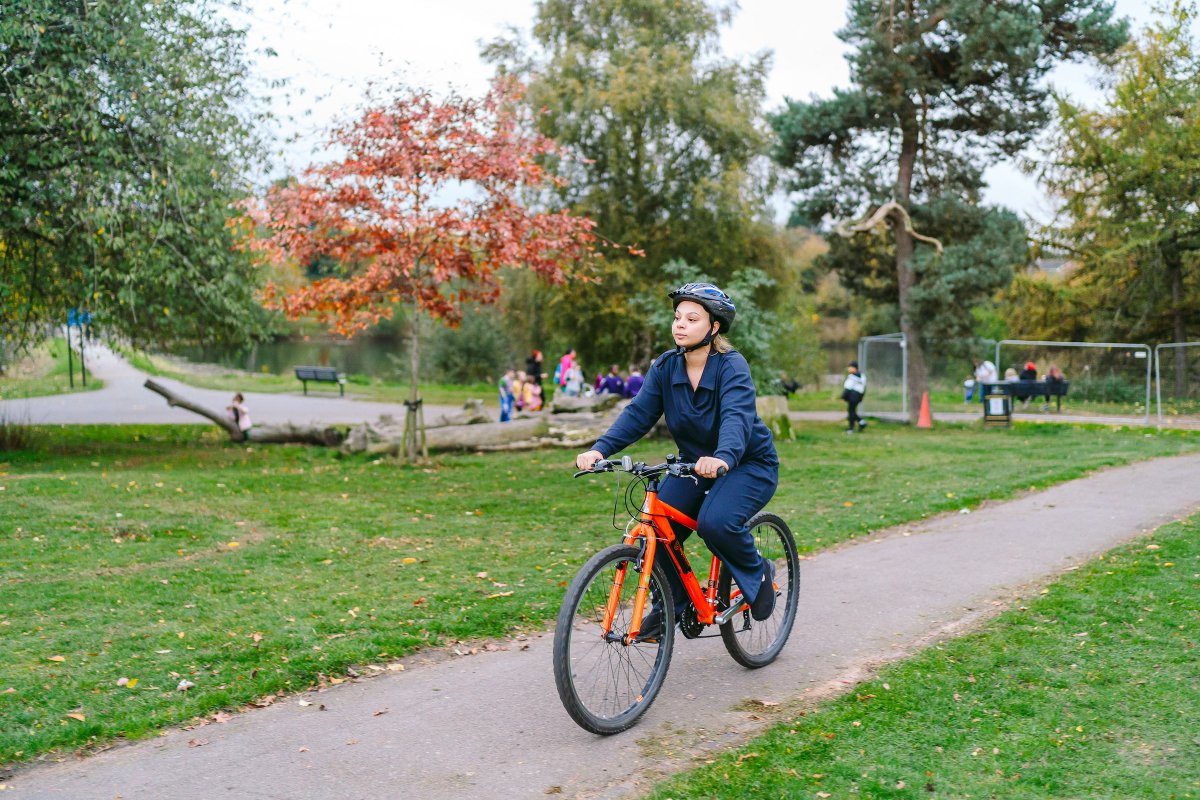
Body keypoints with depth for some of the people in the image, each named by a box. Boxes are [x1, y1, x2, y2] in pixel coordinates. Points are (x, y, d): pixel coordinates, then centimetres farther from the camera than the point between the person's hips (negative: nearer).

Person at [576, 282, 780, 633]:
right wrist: (600, 449, -31)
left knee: (715, 523, -30)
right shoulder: (665, 367, -6)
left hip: (748, 463, -5)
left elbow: (737, 416, -38)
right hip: (694, 461, 6)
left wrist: (722, 457, -59)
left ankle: (759, 572, 2)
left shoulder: (731, 366, -22)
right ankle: (670, 606, 13)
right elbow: (638, 413, -14)